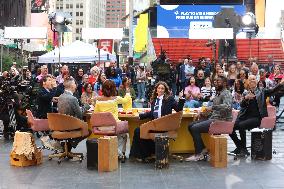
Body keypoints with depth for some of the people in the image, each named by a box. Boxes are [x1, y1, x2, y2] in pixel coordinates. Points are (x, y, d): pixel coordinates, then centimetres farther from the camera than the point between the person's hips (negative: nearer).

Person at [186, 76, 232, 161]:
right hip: (213, 118, 10)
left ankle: (198, 154, -11)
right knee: (190, 126, 2)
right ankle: (202, 149, 4)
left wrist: (212, 107, -33)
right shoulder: (218, 93, 19)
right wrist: (204, 112, 7)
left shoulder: (226, 93, -10)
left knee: (195, 128, -21)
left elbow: (228, 106, -29)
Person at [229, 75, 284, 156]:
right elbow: (242, 105, 1)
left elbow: (274, 90, -6)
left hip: (256, 117, -4)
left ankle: (244, 149, -15)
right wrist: (246, 98, -20)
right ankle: (239, 147, 6)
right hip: (245, 117, 4)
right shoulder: (245, 93, 16)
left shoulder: (262, 92, 9)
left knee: (241, 125, -29)